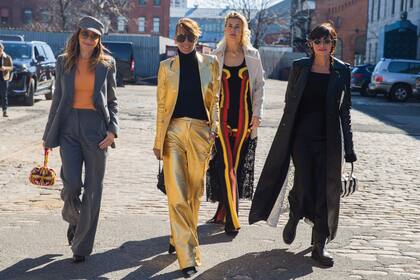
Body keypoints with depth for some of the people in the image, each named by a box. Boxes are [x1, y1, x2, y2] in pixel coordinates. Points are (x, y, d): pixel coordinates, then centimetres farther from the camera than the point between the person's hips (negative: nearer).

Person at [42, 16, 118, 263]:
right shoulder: (64, 62, 9)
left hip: (96, 127, 0)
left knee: (93, 188, 1)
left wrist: (113, 129, -7)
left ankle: (83, 245, 14)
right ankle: (73, 219, 24)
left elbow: (112, 101, 8)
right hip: (69, 127, 0)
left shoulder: (106, 64, 5)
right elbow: (57, 99, 12)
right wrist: (49, 135, 12)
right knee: (72, 183, -11)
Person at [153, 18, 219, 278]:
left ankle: (181, 238, 31)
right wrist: (158, 140, 2)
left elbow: (214, 99, 10)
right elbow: (162, 105, 5)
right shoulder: (167, 66, 6)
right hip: (174, 130, -1)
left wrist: (214, 126, -4)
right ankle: (188, 256, -5)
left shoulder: (210, 63, 7)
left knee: (195, 191, 8)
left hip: (200, 130, 1)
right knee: (177, 194, -7)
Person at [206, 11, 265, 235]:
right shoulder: (215, 56, 4)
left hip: (244, 118, 2)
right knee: (225, 166, -8)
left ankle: (223, 211, 20)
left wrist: (257, 114, 1)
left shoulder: (253, 56, 6)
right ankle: (232, 219, -6)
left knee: (238, 165, 5)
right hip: (222, 117, -1)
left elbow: (259, 86, 9)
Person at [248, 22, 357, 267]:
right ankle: (294, 219, 26)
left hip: (329, 140, 1)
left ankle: (320, 245, 13)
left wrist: (349, 146, 4)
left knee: (326, 191, 1)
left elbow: (345, 109, 7)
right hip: (302, 136, -1)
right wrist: (287, 135, 5)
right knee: (303, 187, -8)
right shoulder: (300, 67, 4)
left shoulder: (342, 71, 5)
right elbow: (290, 101, 10)